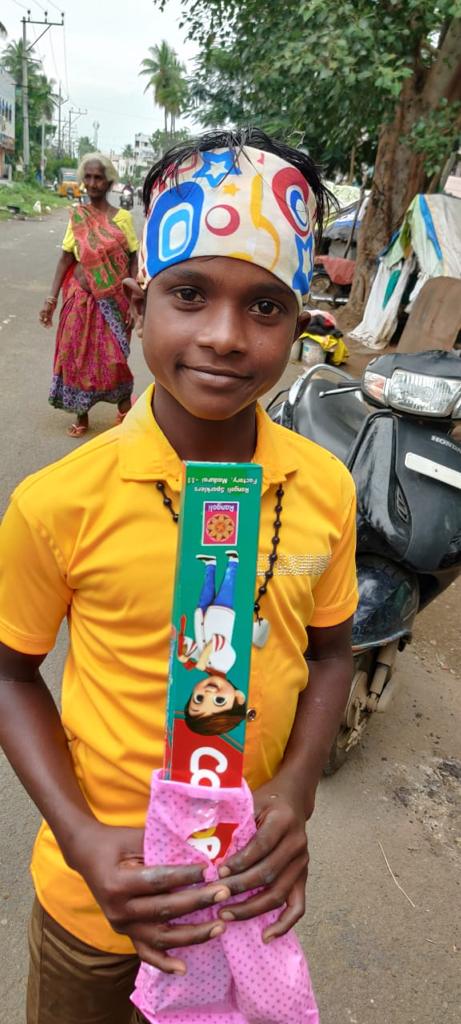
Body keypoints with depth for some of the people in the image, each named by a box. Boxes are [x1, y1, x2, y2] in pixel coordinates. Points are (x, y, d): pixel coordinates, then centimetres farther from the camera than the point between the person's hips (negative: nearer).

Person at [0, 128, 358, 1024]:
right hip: (98, 890, -2)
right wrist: (81, 839, -19)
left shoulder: (326, 489, -14)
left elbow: (329, 652, -1)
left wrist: (295, 792, -14)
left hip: (257, 883, 3)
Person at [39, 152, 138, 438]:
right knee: (78, 356, 8)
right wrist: (52, 299, -3)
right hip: (81, 297, 2)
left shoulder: (122, 217, -3)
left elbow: (134, 260, -1)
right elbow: (66, 258, 2)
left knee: (114, 358, 1)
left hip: (114, 300, -2)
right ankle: (82, 415, 23)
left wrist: (133, 301, -9)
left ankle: (125, 409, 23)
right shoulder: (77, 216, 2)